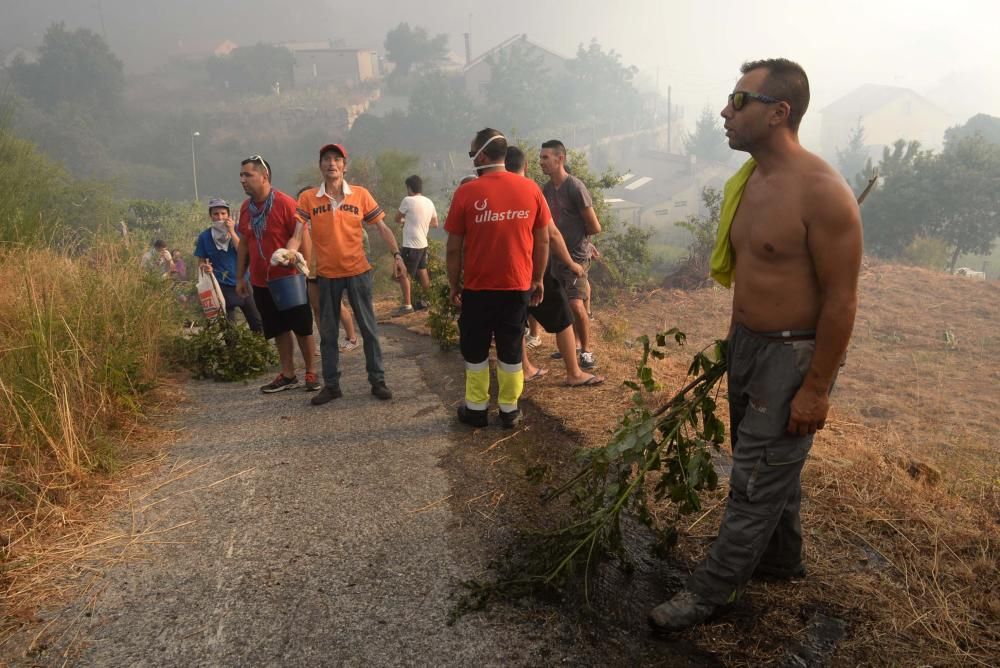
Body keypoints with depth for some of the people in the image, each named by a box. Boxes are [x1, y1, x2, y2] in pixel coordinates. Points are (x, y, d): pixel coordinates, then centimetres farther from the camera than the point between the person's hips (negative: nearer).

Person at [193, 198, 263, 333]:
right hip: (223, 287, -1)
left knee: (257, 324, 4)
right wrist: (204, 267, -21)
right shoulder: (204, 237, -3)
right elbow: (201, 262, 1)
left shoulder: (237, 229, -2)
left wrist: (232, 231, -18)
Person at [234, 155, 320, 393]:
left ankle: (311, 373, 17)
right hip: (261, 282, 6)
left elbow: (302, 238, -13)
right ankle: (288, 375, 22)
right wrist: (240, 277, 12)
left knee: (302, 328, 5)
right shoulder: (246, 208, 5)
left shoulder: (285, 203, -14)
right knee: (278, 330, 12)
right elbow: (244, 244, 12)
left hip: (289, 280, -6)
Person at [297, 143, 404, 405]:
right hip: (326, 274, 1)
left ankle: (377, 381, 17)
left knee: (369, 328, 6)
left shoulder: (361, 194, -2)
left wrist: (396, 255, -9)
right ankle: (331, 385, 22)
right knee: (328, 332, 10)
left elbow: (381, 227, 0)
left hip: (358, 271, -1)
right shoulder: (308, 198, -2)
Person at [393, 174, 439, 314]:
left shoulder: (408, 200, -14)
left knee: (403, 274, -3)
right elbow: (435, 223, 16)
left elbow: (397, 219, -2)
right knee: (422, 273, 18)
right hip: (423, 244, 8)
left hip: (411, 245, -8)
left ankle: (407, 305, -4)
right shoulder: (429, 202, 7)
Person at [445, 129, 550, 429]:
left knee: (475, 350, 14)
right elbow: (543, 240, 3)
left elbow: (454, 247, -7)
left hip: (477, 287, -2)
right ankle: (510, 410, 20)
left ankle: (476, 408, 22)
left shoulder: (466, 192, -10)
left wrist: (454, 284, 5)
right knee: (511, 350, 13)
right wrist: (538, 279, 13)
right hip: (518, 285, 2)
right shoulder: (530, 189, -2)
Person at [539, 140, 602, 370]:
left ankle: (587, 351, 0)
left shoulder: (576, 188, -18)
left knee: (576, 304, -16)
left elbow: (595, 227, -14)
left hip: (576, 254, -8)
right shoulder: (547, 188, 5)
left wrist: (575, 235, 2)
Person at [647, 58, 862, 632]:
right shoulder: (747, 181, 5)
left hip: (794, 355, -8)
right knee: (770, 463, 22)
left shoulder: (822, 192, -21)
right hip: (747, 344, 8)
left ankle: (713, 589, 16)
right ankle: (782, 558, 42)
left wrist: (816, 388, -19)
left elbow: (841, 299, -20)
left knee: (756, 479, 3)